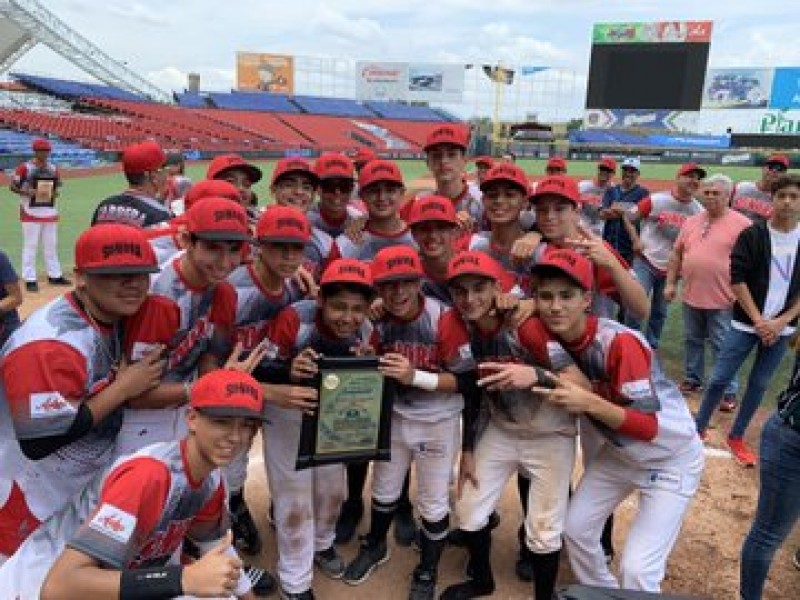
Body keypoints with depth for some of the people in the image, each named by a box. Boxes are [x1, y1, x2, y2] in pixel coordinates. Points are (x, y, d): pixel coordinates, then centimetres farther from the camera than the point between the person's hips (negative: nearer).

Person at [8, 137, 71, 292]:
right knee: (30, 246, -1)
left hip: (50, 212, 5)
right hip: (31, 213, -5)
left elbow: (57, 186, 18)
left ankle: (55, 275, 22)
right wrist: (26, 192, -21)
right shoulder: (24, 167, -6)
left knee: (51, 245, 12)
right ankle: (30, 279, 3)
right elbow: (13, 186, -4)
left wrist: (56, 193, -4)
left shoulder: (53, 168, 9)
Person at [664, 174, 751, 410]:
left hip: (723, 300, -5)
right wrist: (670, 283, 9)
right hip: (691, 297, 5)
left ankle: (728, 392, 15)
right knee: (692, 341, 17)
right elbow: (677, 254, 13)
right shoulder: (691, 222, 8)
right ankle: (692, 379, 33)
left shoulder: (742, 224, -8)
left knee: (722, 348, 3)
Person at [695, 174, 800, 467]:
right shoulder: (752, 235, -7)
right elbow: (737, 280, -9)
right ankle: (697, 429, 16)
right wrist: (758, 320, -13)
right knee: (719, 378, -1)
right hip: (746, 323, -2)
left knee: (759, 384, 11)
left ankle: (736, 437, 26)